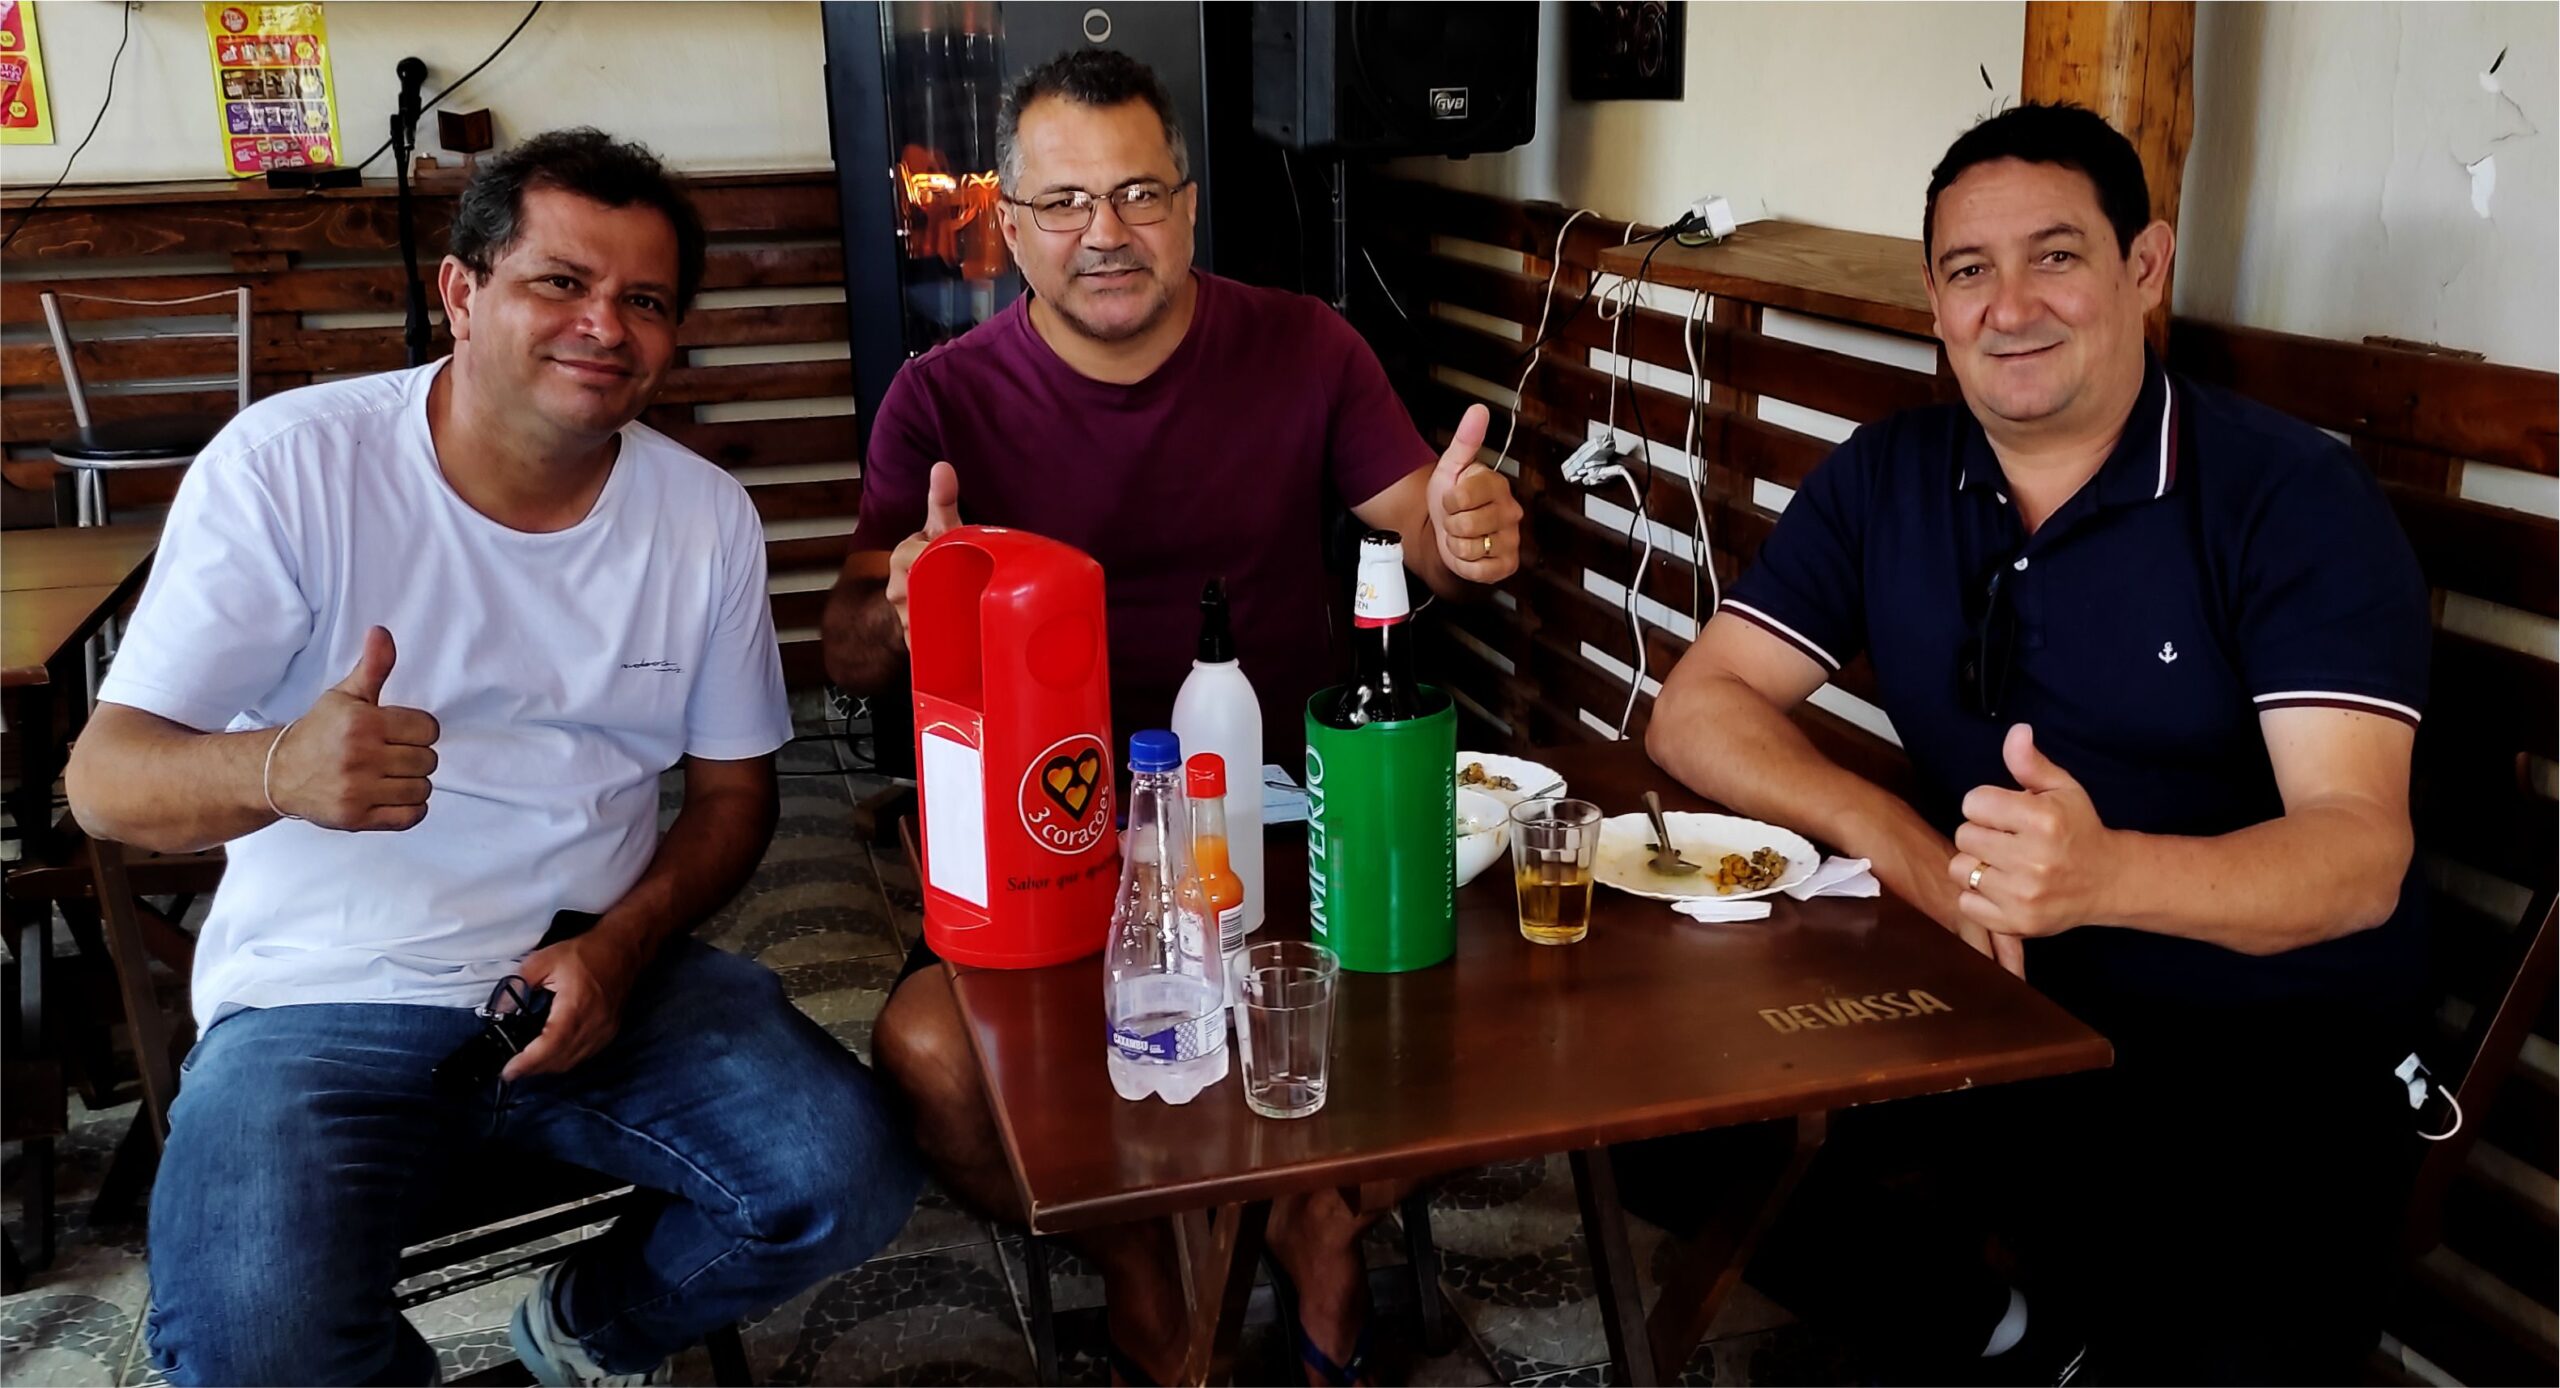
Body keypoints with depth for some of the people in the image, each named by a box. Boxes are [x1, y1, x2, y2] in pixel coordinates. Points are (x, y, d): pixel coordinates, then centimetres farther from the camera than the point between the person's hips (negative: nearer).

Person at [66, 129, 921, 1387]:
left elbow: (732, 789, 9)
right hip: (325, 1001, -3)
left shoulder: (707, 516, 1)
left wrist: (619, 947, -11)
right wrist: (277, 769, -37)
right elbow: (104, 780, -12)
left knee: (848, 1180, -17)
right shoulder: (287, 466, -11)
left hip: (602, 970, 3)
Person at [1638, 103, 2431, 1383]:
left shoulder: (2294, 499, -10)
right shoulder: (1884, 481, 3)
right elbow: (1698, 711, -2)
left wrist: (2105, 873, -41)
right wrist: (1890, 837, -21)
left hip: (2268, 1051, -4)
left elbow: (2358, 852, -19)